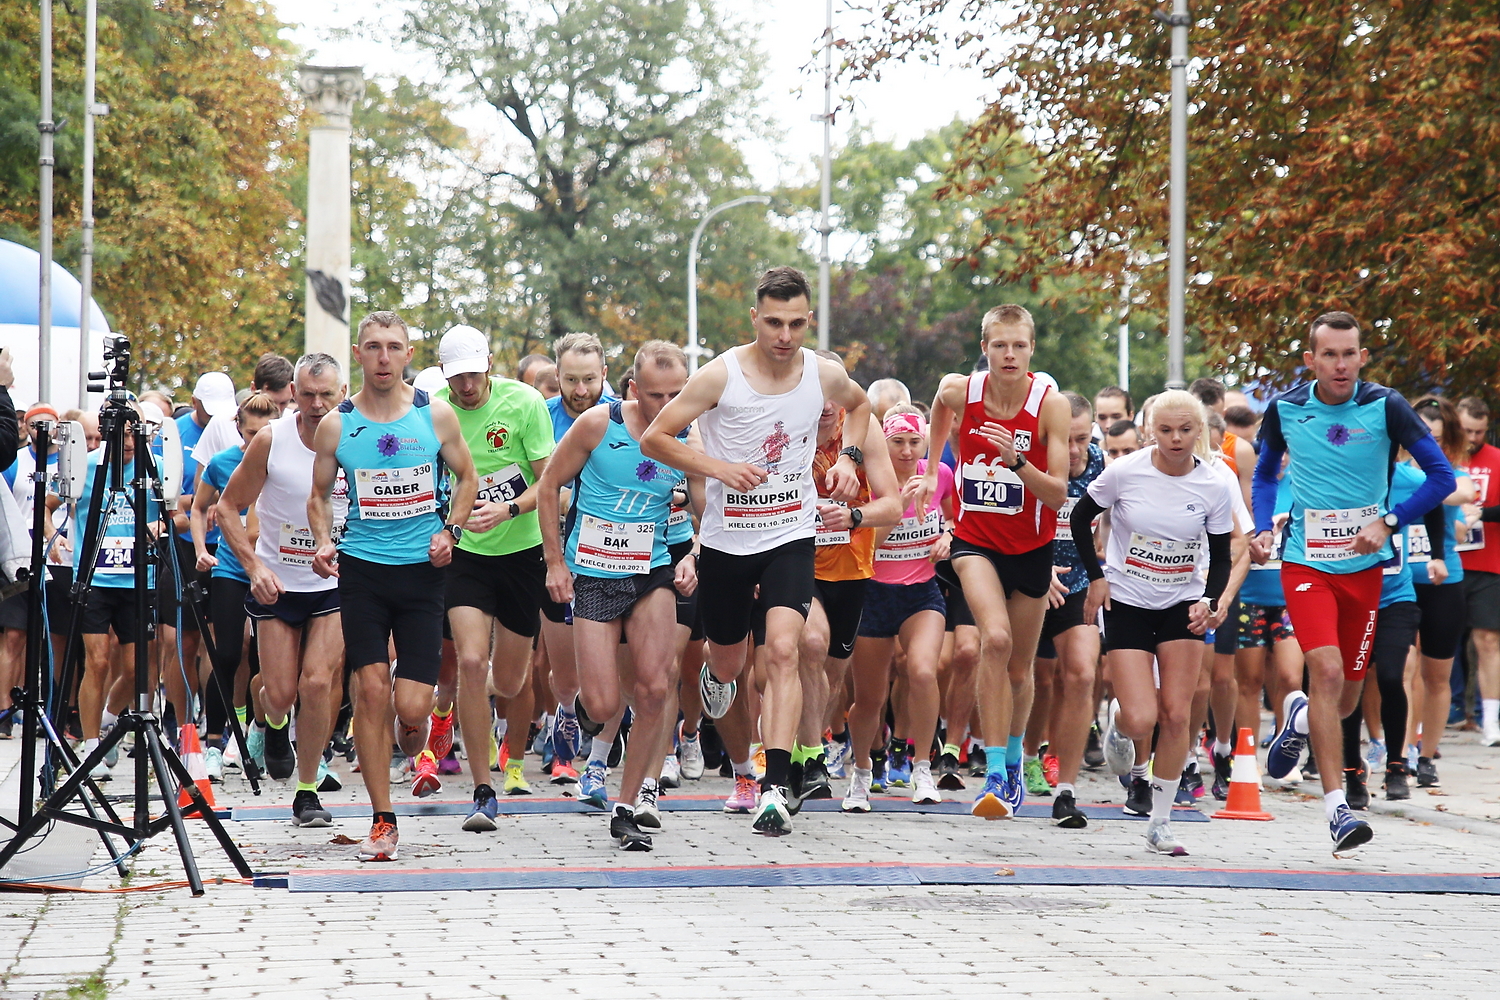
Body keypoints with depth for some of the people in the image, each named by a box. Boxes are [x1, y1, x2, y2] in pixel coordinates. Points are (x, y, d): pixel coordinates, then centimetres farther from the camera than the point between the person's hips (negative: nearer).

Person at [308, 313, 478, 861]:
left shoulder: (436, 415, 1)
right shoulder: (335, 426, 1)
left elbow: (466, 477, 14)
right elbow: (319, 495, 13)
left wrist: (451, 530, -1)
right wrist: (322, 542, -5)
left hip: (422, 570, 0)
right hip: (361, 569, 0)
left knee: (412, 705, -6)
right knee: (371, 692, -8)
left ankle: (415, 747, 33)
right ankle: (382, 820, 2)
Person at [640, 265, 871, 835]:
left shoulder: (825, 376, -6)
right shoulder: (721, 375, -15)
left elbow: (859, 405, 19)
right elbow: (654, 439, -9)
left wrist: (848, 457, 2)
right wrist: (719, 468, -19)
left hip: (791, 537, 0)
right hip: (726, 540, 0)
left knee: (783, 650, -19)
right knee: (728, 663, 15)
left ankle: (774, 788, -22)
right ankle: (714, 678, 55)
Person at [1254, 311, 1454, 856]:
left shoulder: (1385, 407, -9)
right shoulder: (1285, 409, -4)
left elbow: (1442, 475, -5)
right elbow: (1265, 472, 16)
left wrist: (1388, 523, -15)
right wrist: (1262, 529, 0)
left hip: (1364, 566, 1)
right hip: (1305, 562, -1)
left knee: (1345, 700, 9)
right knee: (1327, 670, -21)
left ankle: (1298, 718, 46)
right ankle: (1336, 808, -19)